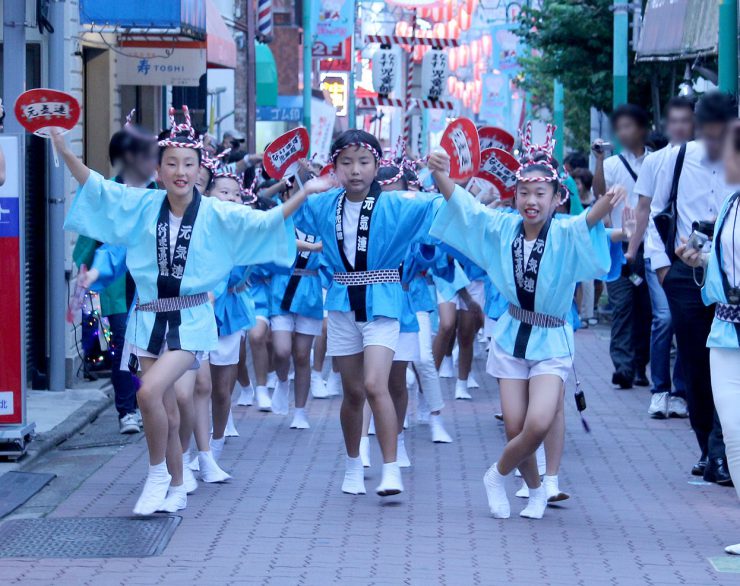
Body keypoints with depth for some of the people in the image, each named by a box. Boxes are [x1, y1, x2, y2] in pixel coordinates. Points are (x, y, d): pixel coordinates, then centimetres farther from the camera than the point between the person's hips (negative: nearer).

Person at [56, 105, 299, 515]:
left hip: (191, 322, -3)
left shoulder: (217, 215, -4)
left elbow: (266, 222, -7)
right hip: (149, 318, 3)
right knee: (166, 409, 8)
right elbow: (94, 186, 6)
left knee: (150, 392, -23)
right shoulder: (143, 205, 3)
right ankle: (176, 490, 24)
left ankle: (158, 474, -3)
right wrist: (63, 150, -3)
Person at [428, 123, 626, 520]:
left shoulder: (565, 234, -13)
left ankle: (498, 475, 11)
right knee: (515, 429, 0)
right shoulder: (503, 228, -3)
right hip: (512, 338, 3)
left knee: (538, 424, -18)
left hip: (551, 342, -3)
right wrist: (441, 175, -30)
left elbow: (588, 221, -34)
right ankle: (535, 490, 29)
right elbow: (461, 203, -10)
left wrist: (607, 204, -57)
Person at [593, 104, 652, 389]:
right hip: (620, 245, -1)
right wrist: (599, 158, -18)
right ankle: (622, 366, -15)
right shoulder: (612, 164, 7)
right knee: (622, 304, -9)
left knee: (646, 307, 3)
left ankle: (640, 366, 9)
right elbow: (599, 192, -9)